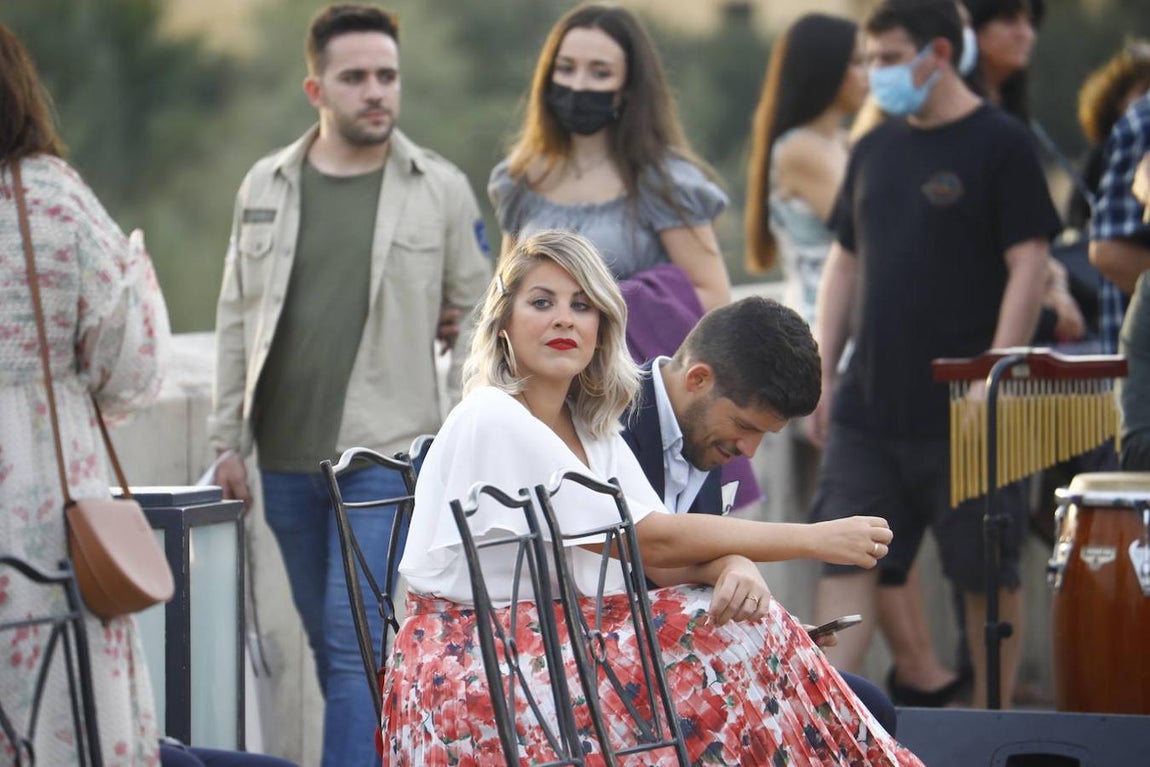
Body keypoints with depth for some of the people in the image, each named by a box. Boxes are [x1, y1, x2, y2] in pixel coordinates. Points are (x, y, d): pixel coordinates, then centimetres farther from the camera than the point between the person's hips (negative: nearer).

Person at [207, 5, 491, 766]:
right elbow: (237, 320, 11)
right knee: (331, 645, 11)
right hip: (287, 458, 4)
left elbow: (479, 321, 7)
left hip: (386, 454, -4)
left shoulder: (440, 189, 0)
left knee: (357, 643, -12)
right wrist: (229, 441, 9)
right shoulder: (267, 184, 7)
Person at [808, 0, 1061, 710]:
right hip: (868, 406, 6)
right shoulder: (877, 151, 14)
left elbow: (1028, 266, -10)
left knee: (988, 575, 4)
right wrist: (824, 374, 12)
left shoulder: (1000, 145, -5)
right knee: (845, 564, -3)